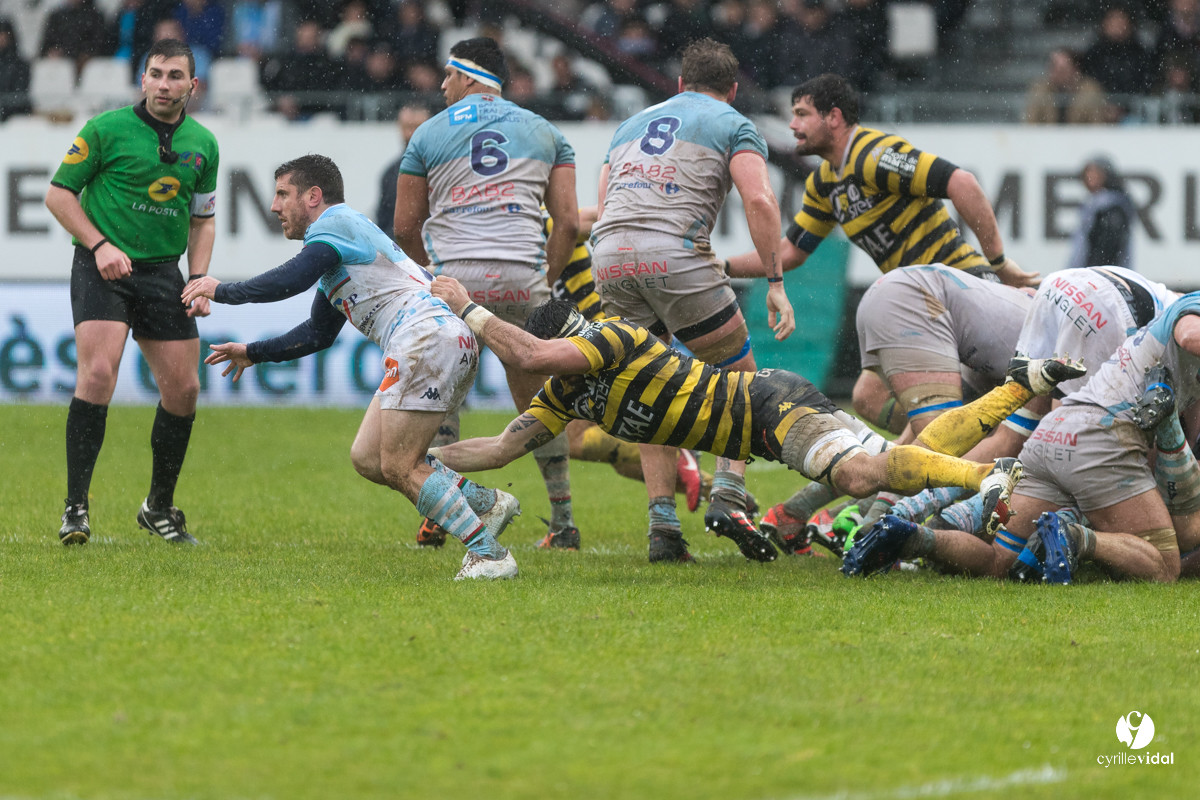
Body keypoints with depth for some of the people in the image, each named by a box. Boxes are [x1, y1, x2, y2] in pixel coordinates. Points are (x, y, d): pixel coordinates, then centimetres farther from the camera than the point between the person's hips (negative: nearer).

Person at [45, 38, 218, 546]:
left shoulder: (202, 144, 9)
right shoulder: (106, 129, -6)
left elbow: (203, 219, 19)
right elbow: (58, 194, -2)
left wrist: (199, 280, 5)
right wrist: (100, 245, -14)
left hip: (163, 275, 5)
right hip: (102, 270, -5)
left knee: (183, 389, 2)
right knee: (97, 375, -21)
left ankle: (159, 508, 21)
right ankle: (76, 507, -15)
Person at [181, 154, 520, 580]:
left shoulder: (335, 224, -1)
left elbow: (290, 280, -19)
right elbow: (318, 334, 37)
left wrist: (221, 290, -7)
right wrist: (253, 352, 36)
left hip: (428, 337, -10)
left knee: (398, 467, -11)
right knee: (367, 457, 9)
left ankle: (488, 554, -12)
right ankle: (487, 503, 10)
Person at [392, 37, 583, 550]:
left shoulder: (429, 134, 9)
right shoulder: (544, 132, 14)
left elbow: (405, 227, 11)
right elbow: (568, 221, 7)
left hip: (455, 277, -2)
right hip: (523, 278, 2)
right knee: (537, 402, 14)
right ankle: (563, 522, 10)